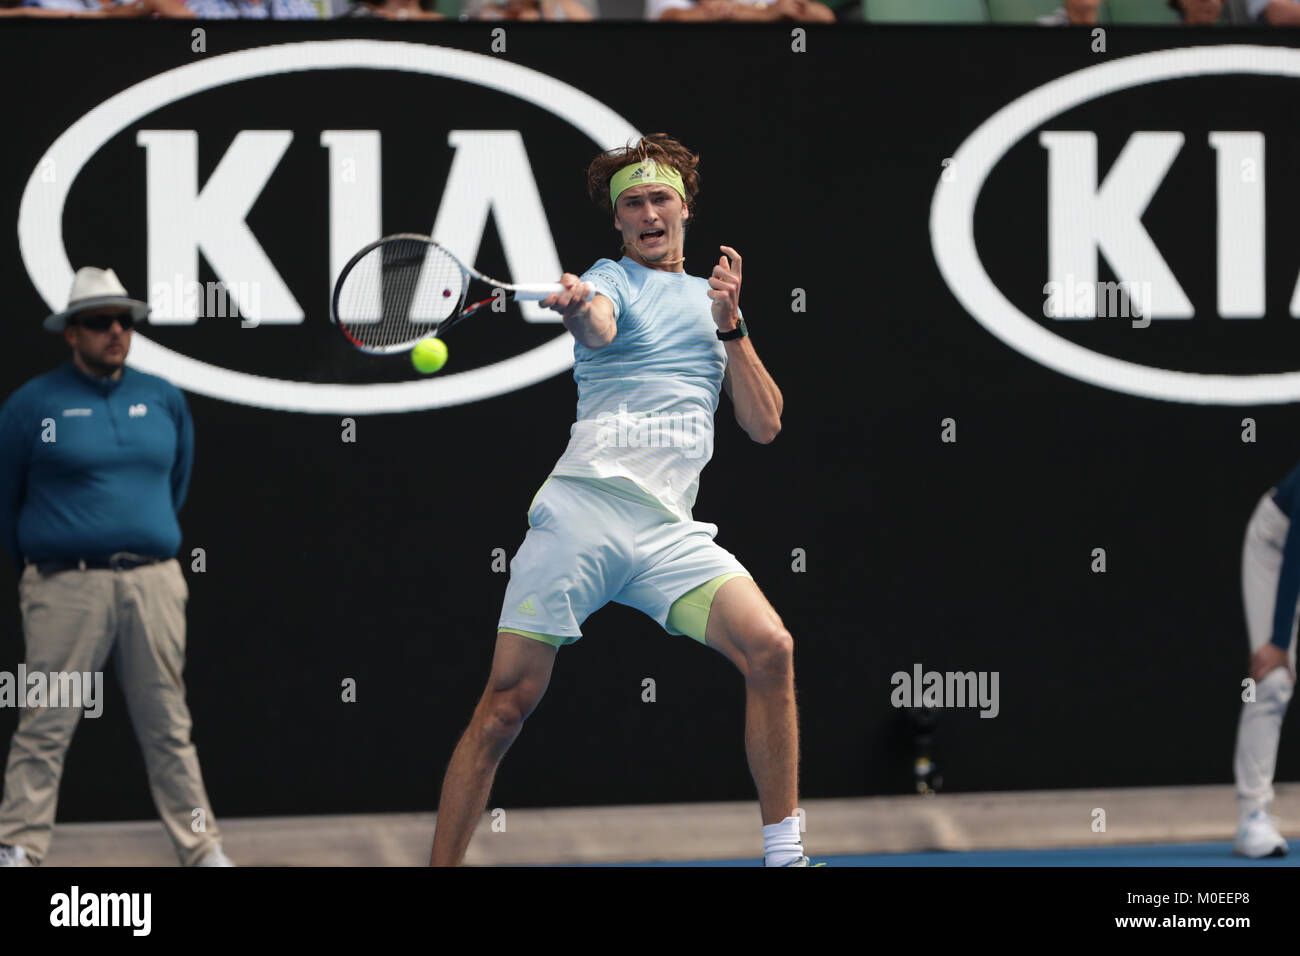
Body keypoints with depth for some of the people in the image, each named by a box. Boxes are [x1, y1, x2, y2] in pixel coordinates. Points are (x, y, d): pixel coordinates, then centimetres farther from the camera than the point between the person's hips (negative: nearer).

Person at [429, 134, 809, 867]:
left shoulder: (714, 298, 22)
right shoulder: (613, 279, 9)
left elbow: (764, 424, 16)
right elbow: (600, 326, -17)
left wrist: (731, 325, 3)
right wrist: (577, 308, -41)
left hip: (670, 532, 3)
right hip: (583, 507, -3)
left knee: (771, 649, -18)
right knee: (509, 700, -8)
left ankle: (785, 853, -11)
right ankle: (443, 863, 0)